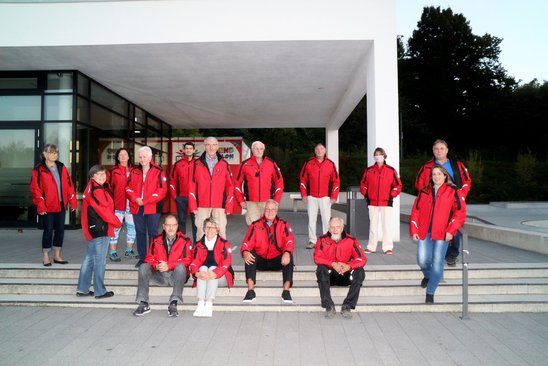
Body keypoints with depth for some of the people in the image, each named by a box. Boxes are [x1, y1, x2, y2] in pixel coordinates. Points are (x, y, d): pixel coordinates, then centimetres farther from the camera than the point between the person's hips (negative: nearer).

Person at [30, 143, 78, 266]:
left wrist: (73, 201, 4)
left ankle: (57, 255, 21)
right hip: (47, 206, -5)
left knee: (60, 229, 9)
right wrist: (40, 205, -15)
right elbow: (35, 188, -10)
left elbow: (69, 185, 9)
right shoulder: (39, 169, -6)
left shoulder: (61, 168, 10)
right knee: (48, 230, 2)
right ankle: (46, 257, 16)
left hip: (61, 205, 5)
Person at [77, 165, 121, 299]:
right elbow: (103, 210, -17)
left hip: (92, 229, 10)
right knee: (100, 260, -2)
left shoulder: (94, 188, 17)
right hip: (100, 229, -10)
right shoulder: (96, 190, -14)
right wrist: (117, 222, -7)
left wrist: (114, 219, 8)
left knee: (89, 258, 15)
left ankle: (82, 289, 23)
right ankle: (100, 291, 6)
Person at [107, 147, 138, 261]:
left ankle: (129, 251, 24)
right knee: (116, 227, 0)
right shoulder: (114, 171, 0)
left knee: (132, 227, 9)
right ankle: (113, 252, 9)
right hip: (118, 204, -4)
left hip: (131, 204, 4)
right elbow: (109, 187, -2)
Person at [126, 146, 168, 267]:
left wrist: (145, 201, -13)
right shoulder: (134, 172, 10)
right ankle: (142, 258, 21)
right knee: (140, 233, 11)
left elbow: (162, 190, -9)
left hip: (153, 207, -4)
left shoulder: (158, 172, -3)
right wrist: (135, 198, -10)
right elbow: (128, 187, 10)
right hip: (137, 207, 4)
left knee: (153, 233, 0)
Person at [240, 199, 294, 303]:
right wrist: (245, 252, -31)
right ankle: (250, 291, -31)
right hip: (260, 261, 1)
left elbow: (289, 241, -12)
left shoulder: (283, 224, 3)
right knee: (250, 255, -28)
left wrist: (287, 253, -34)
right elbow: (247, 242, -6)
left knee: (289, 257, -29)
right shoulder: (255, 225, 4)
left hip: (277, 261, 0)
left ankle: (286, 291, -30)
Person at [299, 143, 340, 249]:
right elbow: (303, 180, 7)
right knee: (311, 219, 4)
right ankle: (312, 241, 12)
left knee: (326, 219, -1)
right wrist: (304, 195, 1)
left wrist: (334, 196, -1)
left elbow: (336, 181, 5)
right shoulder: (308, 164, 4)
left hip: (325, 197, -1)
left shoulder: (330, 164, 3)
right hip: (311, 197, 1)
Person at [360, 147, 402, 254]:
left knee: (387, 225, 1)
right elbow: (363, 184, 13)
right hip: (372, 202, 2)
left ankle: (388, 247, 9)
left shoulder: (391, 170, 0)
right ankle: (371, 247, 16)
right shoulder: (369, 170, 5)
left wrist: (392, 195, -4)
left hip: (386, 202, -2)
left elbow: (398, 185, 4)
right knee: (373, 225, 9)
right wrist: (366, 194, 3)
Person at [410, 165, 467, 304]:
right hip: (424, 232, 3)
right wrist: (414, 230, 4)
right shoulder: (424, 191, 12)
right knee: (422, 260, -3)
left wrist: (451, 230, -11)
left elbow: (460, 212, -3)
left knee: (437, 262, -4)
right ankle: (427, 276, 32)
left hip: (442, 234, -2)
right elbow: (416, 211, 12)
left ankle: (430, 292, 10)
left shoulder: (454, 192, 3)